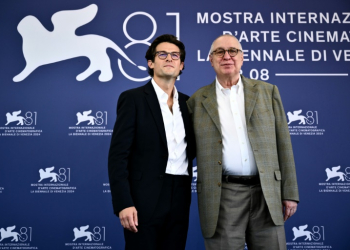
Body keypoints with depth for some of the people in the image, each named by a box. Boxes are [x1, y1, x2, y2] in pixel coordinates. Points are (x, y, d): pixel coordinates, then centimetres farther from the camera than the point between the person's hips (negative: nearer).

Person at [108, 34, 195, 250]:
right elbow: (118, 155, -9)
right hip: (145, 198, -5)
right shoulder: (133, 98, -3)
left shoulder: (187, 102, 12)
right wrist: (123, 203, -16)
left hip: (179, 198, 5)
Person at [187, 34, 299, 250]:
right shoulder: (198, 100, 6)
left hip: (266, 193, 1)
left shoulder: (267, 92, 8)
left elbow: (283, 144, 6)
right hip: (221, 196, -1)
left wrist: (290, 192, 4)